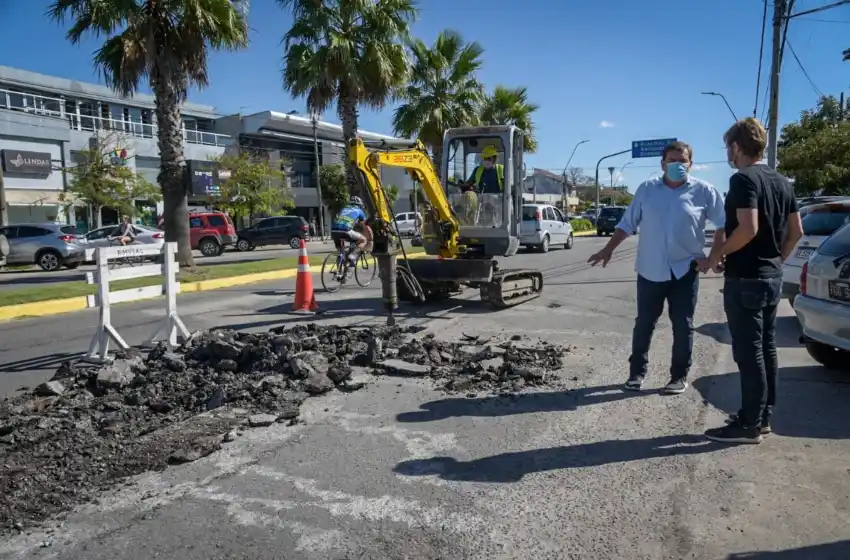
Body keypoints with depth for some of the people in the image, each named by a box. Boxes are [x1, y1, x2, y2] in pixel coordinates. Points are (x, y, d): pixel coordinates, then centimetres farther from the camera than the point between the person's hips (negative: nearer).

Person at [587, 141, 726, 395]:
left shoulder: (704, 191, -2)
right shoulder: (646, 189, 3)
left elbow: (723, 224, 1)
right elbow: (627, 223, 7)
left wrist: (713, 257, -8)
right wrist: (608, 249, 2)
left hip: (685, 270, -1)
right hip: (650, 270, 1)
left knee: (683, 326, 7)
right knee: (643, 324, 9)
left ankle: (679, 377, 21)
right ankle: (637, 372, 22)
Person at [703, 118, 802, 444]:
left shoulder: (743, 179, -15)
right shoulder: (781, 182, 12)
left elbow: (748, 228, -26)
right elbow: (796, 231, 15)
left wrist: (719, 255, -12)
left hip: (745, 279, -9)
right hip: (772, 277, 9)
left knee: (748, 353, -3)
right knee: (766, 349, 14)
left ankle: (750, 425, 5)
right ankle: (762, 417, 24)